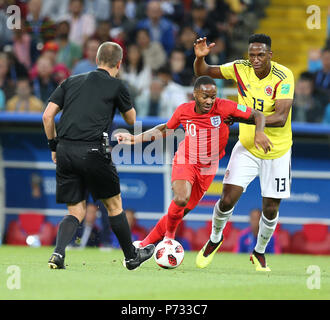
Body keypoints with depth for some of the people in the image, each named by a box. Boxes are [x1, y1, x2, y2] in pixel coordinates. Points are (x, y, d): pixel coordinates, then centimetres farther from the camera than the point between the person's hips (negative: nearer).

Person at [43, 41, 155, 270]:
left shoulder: (72, 82, 17)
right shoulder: (116, 86, 6)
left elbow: (47, 116, 11)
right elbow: (132, 120, 21)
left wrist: (54, 146, 19)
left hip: (65, 151, 4)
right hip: (92, 151, -4)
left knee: (76, 211, 10)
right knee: (114, 204, 15)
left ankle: (58, 253, -14)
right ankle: (132, 257, 27)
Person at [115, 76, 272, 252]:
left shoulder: (224, 107, -18)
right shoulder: (184, 110, -11)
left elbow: (257, 115, -12)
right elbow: (165, 129, 9)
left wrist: (259, 132, -32)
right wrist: (134, 139, 6)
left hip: (207, 168, 1)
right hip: (185, 160, -1)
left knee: (183, 211, 6)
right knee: (181, 199, -28)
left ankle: (147, 242, 24)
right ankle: (169, 234, 1)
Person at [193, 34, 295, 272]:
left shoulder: (283, 76, -21)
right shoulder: (240, 69, -11)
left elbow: (281, 118, -29)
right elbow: (203, 72, 1)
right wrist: (200, 57, -21)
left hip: (277, 152, -2)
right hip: (247, 147, 2)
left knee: (271, 209, 5)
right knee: (228, 198, -11)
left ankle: (260, 252, 32)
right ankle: (215, 239, 18)